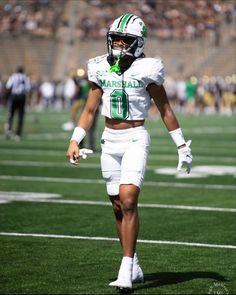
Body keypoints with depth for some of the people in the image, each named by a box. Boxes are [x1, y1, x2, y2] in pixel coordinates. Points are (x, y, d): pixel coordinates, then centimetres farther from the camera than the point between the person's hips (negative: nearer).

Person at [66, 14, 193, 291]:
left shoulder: (146, 69, -6)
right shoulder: (101, 69, 5)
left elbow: (165, 110, 2)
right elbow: (89, 110, 10)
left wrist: (181, 145, 5)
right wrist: (75, 140, -2)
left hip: (135, 139, -5)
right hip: (110, 140, 5)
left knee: (128, 200, -19)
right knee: (118, 207, 7)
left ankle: (126, 269, -16)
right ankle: (134, 268, 18)